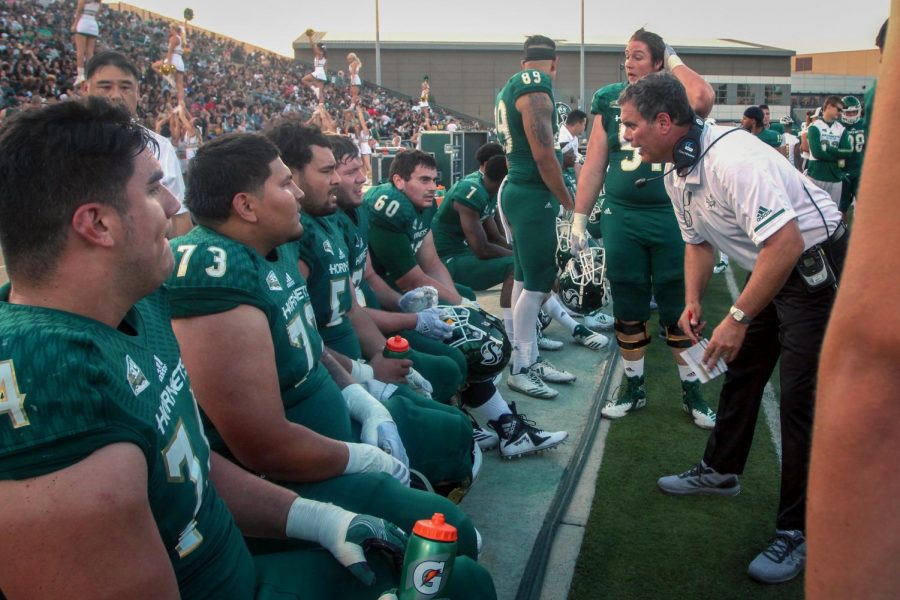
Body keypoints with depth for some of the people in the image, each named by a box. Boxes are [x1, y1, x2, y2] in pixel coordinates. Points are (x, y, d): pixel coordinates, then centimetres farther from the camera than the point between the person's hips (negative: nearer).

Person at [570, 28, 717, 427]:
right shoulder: (610, 100, 6)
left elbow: (703, 99, -27)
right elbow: (594, 166, 7)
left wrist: (674, 61, -9)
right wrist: (579, 217, 4)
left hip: (672, 216, -2)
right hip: (621, 217, 2)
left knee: (679, 308, 6)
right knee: (628, 310, 11)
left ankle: (691, 390, 21)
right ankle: (633, 386, 26)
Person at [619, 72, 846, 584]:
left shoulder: (732, 157, -30)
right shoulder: (677, 175, 2)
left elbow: (787, 242, -33)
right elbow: (698, 242, 15)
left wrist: (738, 318, -28)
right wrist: (694, 302, 1)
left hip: (817, 265, -10)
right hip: (772, 270, 10)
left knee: (801, 397, -8)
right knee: (743, 370, 18)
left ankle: (797, 532, 2)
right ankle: (721, 471, 37)